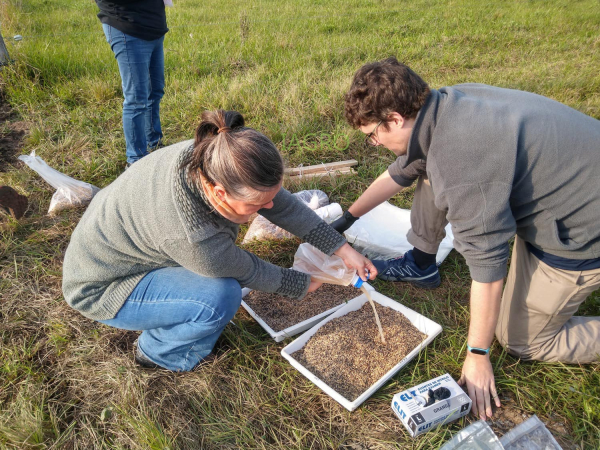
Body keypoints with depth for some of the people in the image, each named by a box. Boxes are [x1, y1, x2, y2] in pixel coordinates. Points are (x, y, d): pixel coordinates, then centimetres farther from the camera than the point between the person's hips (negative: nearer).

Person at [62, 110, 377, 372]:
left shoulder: (210, 158, -21)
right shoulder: (190, 235, -40)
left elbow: (285, 206, -12)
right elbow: (249, 272, -21)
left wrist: (342, 249, -8)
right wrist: (303, 285, -4)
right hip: (100, 287, -8)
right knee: (222, 298, -25)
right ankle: (157, 351, 5)